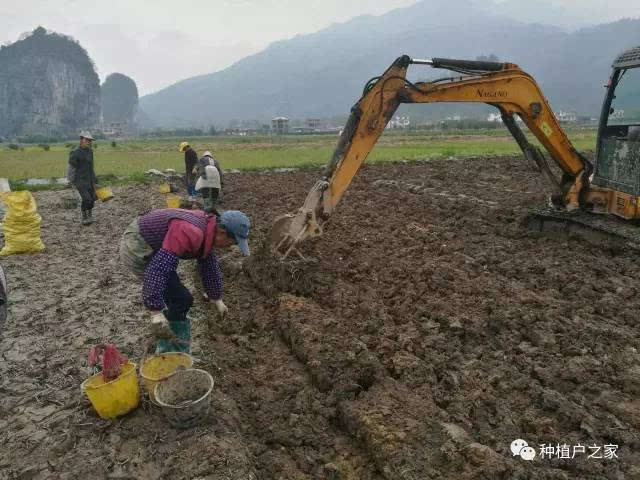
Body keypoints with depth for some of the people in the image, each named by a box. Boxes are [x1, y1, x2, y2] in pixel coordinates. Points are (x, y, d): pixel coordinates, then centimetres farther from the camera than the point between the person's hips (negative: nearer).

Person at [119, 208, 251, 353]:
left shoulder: (207, 225, 2)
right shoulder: (190, 232, -30)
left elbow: (209, 265, 15)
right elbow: (158, 268, -36)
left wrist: (217, 299, 23)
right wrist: (156, 312, -37)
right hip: (136, 249, -10)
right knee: (181, 299, -10)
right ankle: (169, 352, 6)